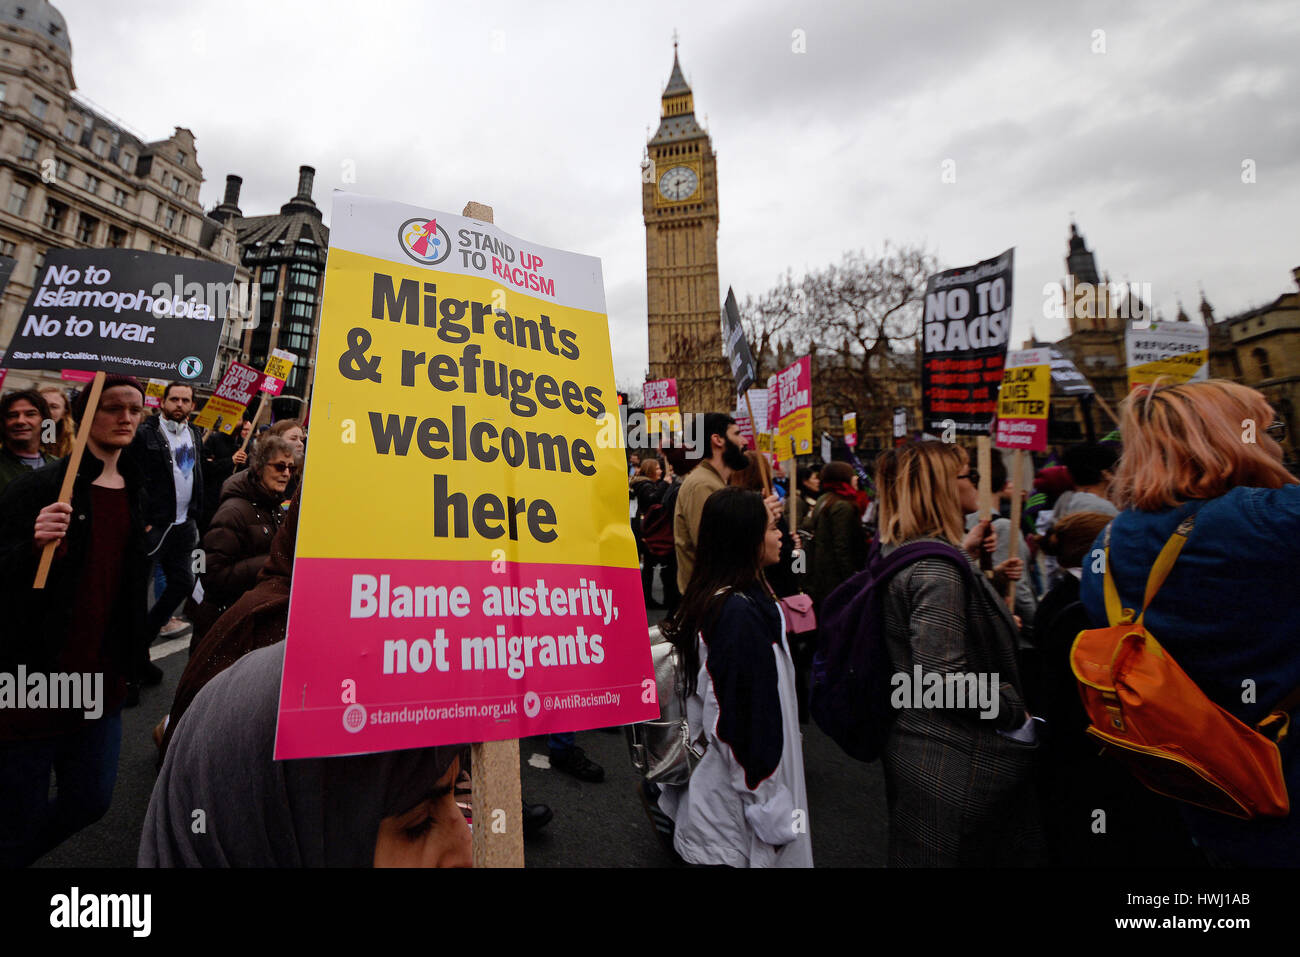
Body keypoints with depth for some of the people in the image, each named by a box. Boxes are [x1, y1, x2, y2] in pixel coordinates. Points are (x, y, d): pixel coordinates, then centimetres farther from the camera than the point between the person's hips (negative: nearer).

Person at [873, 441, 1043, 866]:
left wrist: (964, 553, 18)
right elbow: (944, 679, -28)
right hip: (952, 770, -9)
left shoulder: (895, 551, 4)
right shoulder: (937, 566, -25)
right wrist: (1016, 711, -13)